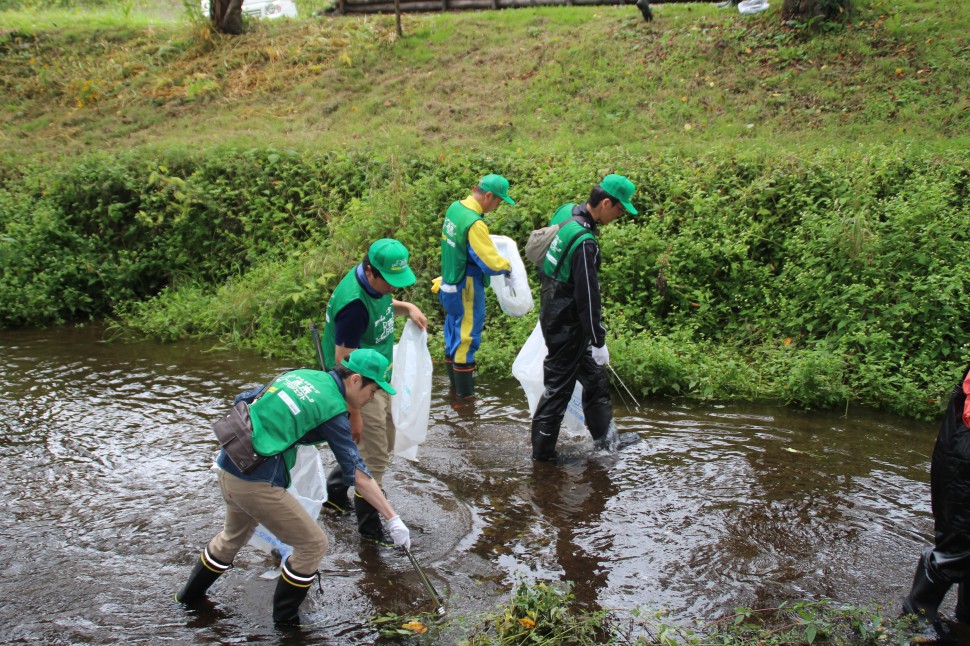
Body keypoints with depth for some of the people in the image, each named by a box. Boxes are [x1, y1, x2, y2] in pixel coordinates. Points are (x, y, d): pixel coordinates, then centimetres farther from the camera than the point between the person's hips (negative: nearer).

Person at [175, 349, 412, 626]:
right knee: (313, 544, 6)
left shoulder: (300, 374, 9)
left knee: (234, 535, 33)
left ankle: (190, 595, 52)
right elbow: (358, 476, -13)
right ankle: (286, 616, 22)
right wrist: (393, 519, -10)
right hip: (256, 482, -9)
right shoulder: (334, 409, -11)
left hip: (228, 466, 9)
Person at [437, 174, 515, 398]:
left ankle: (454, 379, 35)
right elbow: (491, 264, -26)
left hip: (450, 283, 9)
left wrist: (486, 240, 12)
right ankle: (465, 391, 13)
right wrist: (507, 266, -7)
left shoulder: (455, 208, -1)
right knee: (467, 334, 3)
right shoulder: (474, 224, -27)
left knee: (454, 328, 20)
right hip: (466, 289, -9)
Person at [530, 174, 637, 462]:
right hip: (567, 325, -10)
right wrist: (599, 342, -16)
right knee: (558, 386, 5)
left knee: (595, 377, 21)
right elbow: (588, 297, -25)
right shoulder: (585, 242, -29)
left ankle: (605, 437, 35)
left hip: (552, 311, 10)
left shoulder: (566, 211, -1)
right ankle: (542, 450, 19)